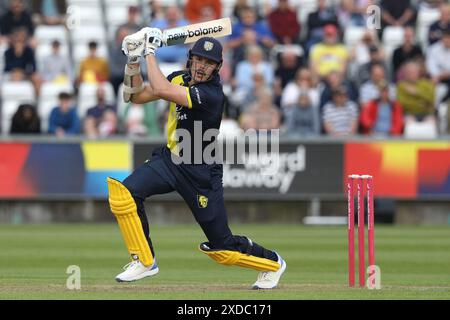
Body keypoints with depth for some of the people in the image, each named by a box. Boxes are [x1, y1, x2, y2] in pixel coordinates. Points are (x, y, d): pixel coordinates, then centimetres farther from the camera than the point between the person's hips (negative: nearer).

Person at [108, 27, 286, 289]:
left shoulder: (212, 94, -26)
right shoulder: (180, 79, 0)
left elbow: (161, 90, -33)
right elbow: (137, 96, 5)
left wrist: (150, 51, -23)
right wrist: (134, 61, -9)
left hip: (201, 173, -7)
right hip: (169, 159, 7)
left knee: (221, 245, 0)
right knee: (123, 193, -19)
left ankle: (272, 263, 30)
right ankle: (145, 261, -2)